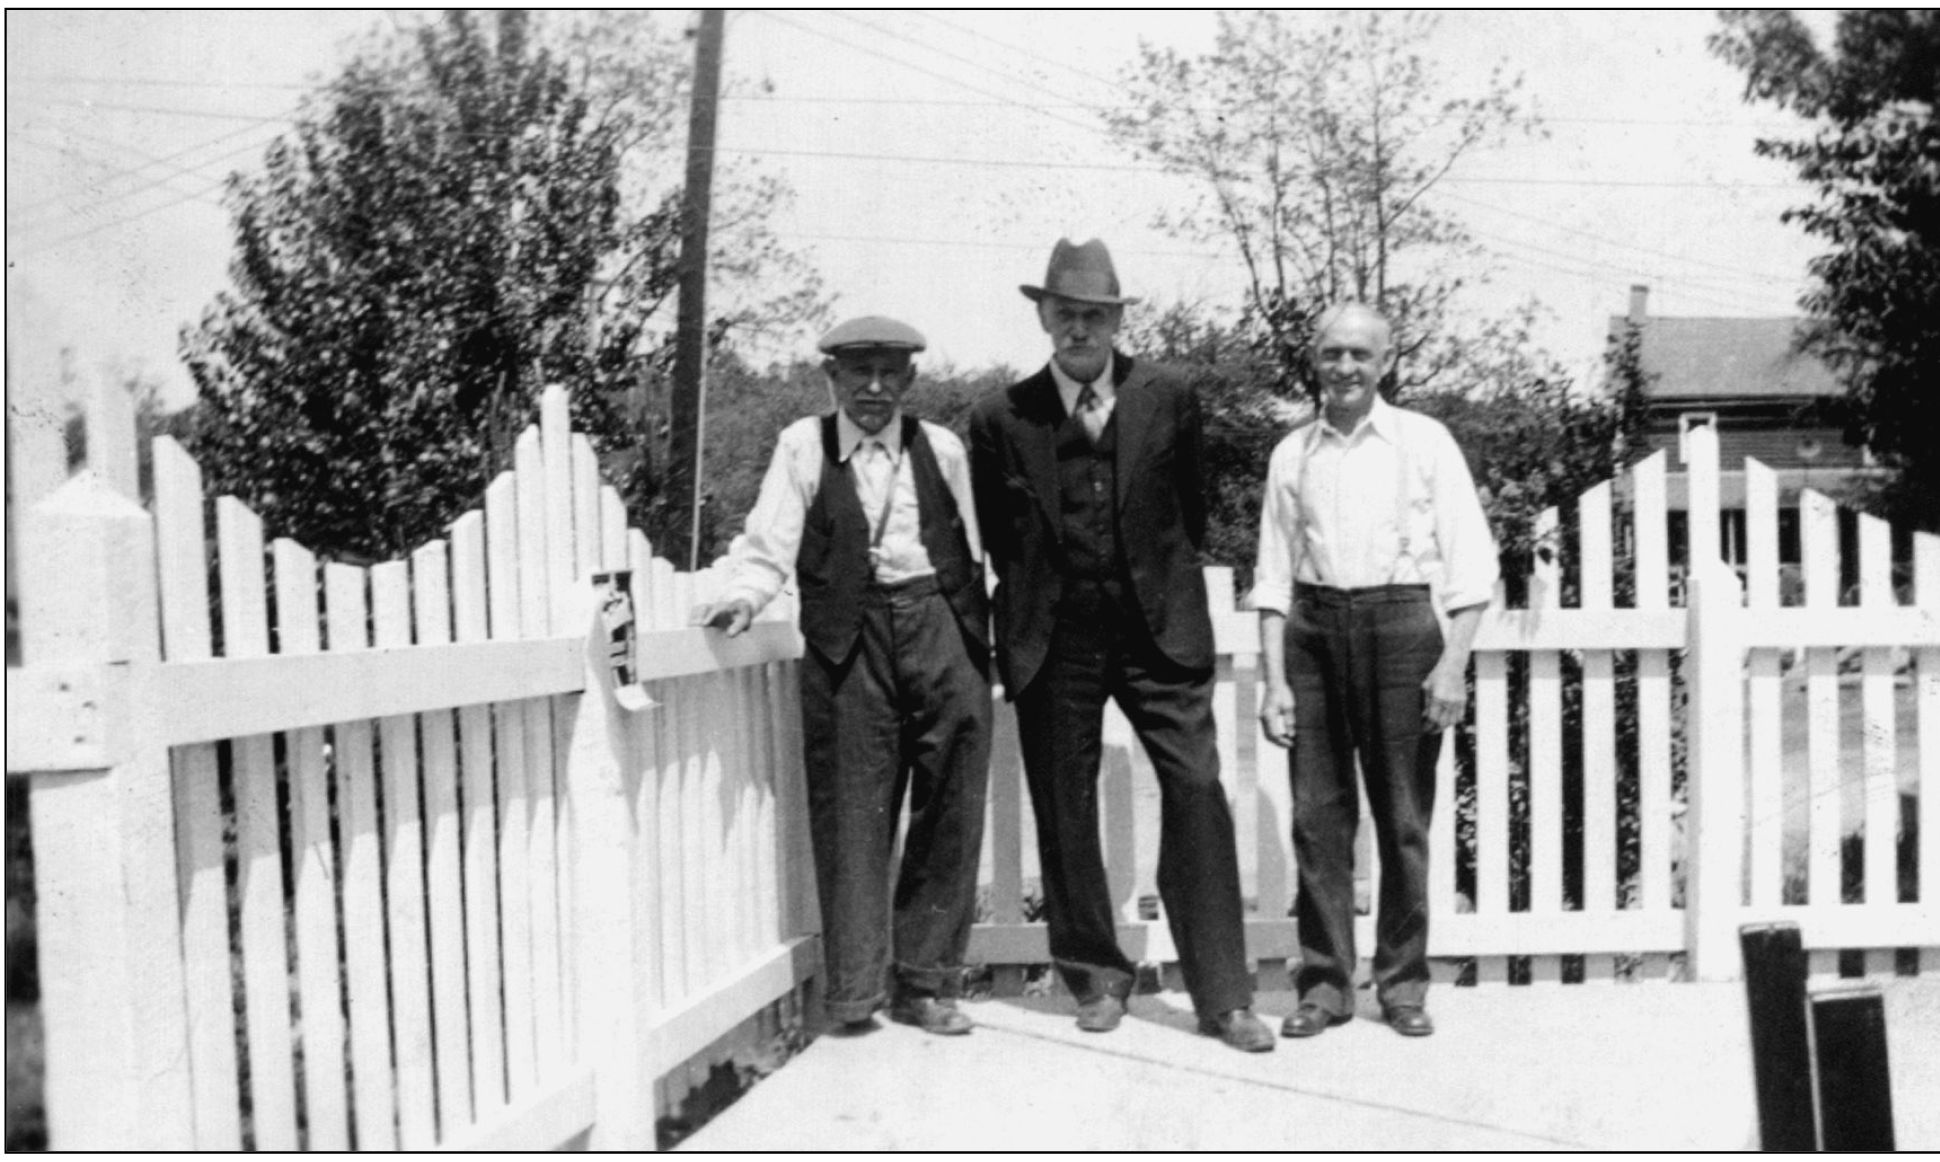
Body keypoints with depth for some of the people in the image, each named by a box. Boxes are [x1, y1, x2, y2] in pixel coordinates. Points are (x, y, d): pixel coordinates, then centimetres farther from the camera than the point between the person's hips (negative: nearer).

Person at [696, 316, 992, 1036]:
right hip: (846, 638, -2)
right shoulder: (803, 445, 6)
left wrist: (978, 643, 8)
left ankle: (925, 983, 14)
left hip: (940, 627, 2)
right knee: (850, 810, -2)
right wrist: (744, 597, -18)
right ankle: (855, 989, 7)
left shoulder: (942, 449, 11)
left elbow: (970, 553, 12)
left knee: (950, 813, 3)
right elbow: (770, 544, 0)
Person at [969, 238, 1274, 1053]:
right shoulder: (1001, 418, 2)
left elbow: (1191, 514, 13)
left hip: (1158, 628, 0)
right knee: (1064, 810, 6)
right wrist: (1031, 608, 11)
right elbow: (997, 536, 12)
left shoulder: (1169, 400, 3)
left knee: (1196, 792, -6)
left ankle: (1221, 995, 3)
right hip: (1055, 641, 1)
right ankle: (1096, 977, 23)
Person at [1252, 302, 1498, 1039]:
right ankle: (1324, 981, 13)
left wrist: (1453, 662, -8)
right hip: (1314, 628, 2)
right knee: (1317, 814, 3)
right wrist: (1274, 680, 4)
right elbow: (1274, 575, 11)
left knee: (1404, 817, 3)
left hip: (1401, 624, -2)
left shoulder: (1425, 442, 3)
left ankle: (1403, 982, 16)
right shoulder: (1292, 453, 10)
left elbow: (1471, 561, 0)